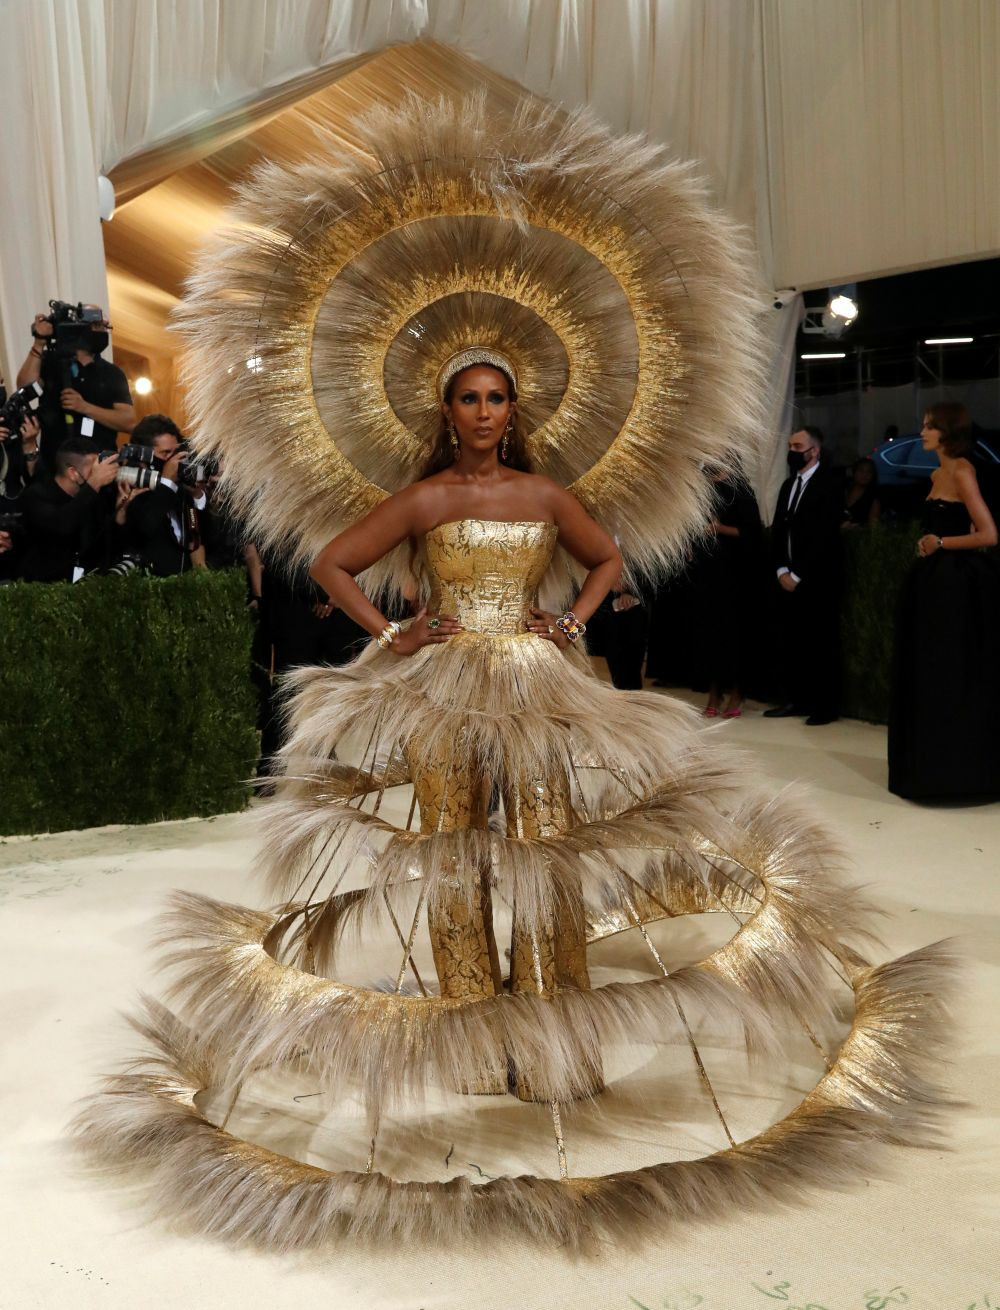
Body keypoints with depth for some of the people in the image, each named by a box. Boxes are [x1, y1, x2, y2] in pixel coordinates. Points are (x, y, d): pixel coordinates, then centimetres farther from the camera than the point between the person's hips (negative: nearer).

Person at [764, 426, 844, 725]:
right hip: (788, 579, 7)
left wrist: (798, 575, -14)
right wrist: (782, 571, 0)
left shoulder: (829, 484, -8)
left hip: (816, 580, -7)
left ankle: (826, 705, 5)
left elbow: (825, 536, -15)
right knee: (790, 642, 8)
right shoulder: (789, 484, 16)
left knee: (821, 643, -1)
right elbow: (778, 529, 14)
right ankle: (796, 699, 16)